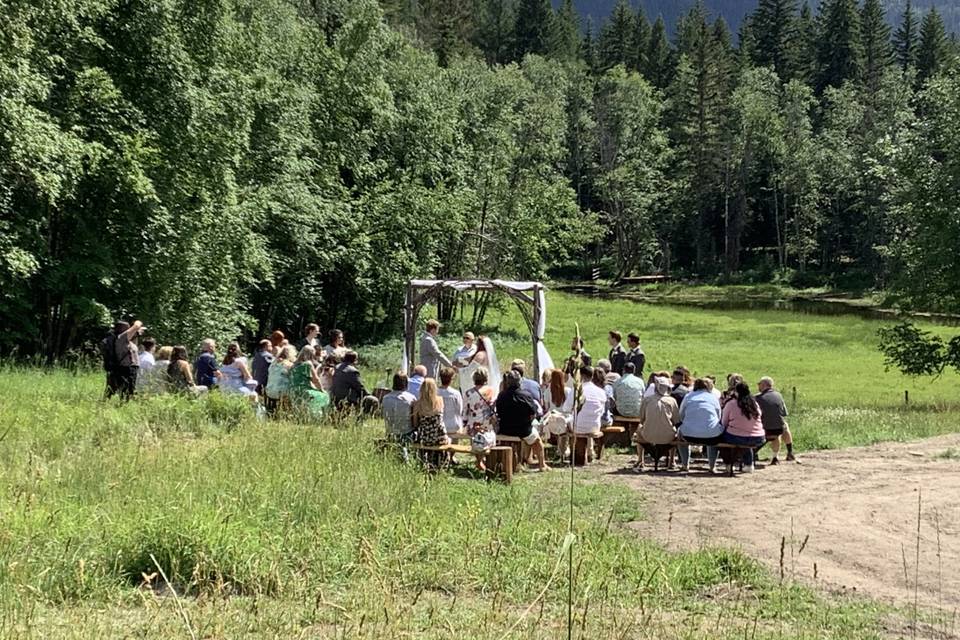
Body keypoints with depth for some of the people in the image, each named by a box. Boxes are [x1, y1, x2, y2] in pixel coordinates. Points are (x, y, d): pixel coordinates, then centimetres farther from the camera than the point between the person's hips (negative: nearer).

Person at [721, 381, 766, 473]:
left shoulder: (731, 403, -7)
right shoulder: (755, 403, 5)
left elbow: (724, 423, 2)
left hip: (737, 438, -4)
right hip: (758, 440, 5)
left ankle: (729, 465, 23)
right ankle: (749, 464, 38)